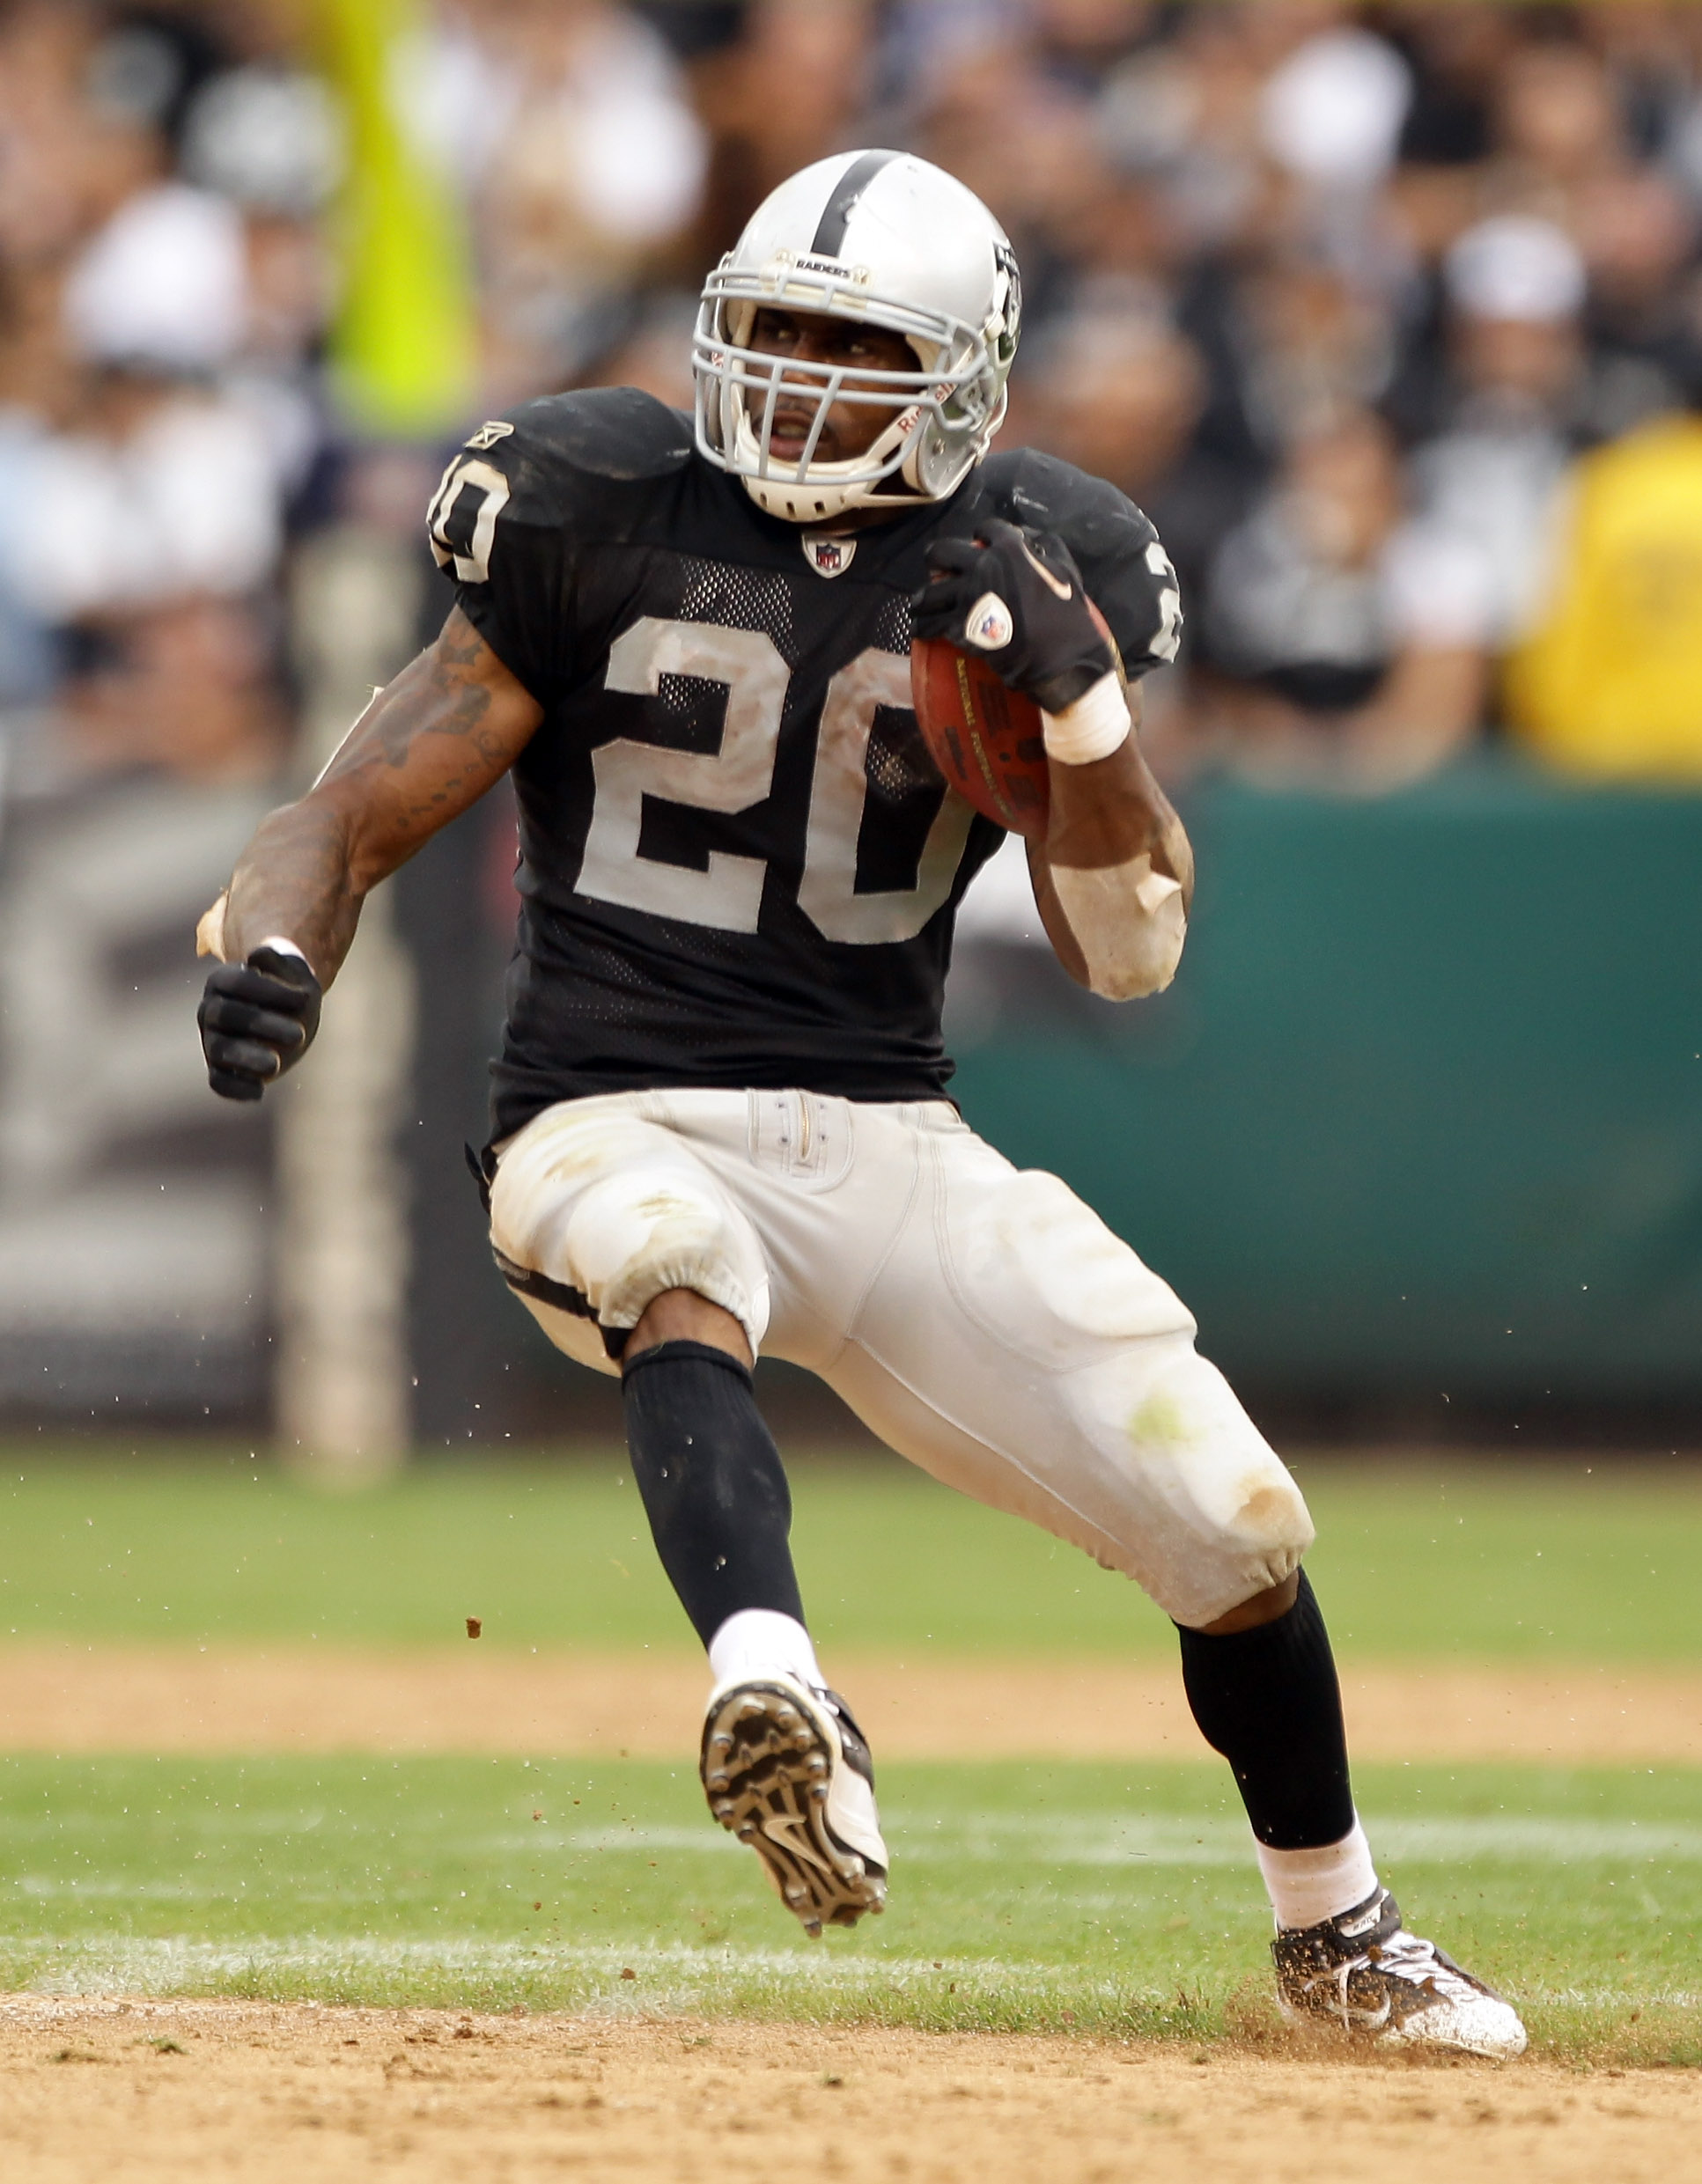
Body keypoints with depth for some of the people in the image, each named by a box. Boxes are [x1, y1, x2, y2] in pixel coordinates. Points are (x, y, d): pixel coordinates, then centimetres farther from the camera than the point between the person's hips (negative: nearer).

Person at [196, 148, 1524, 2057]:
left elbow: (1128, 948, -1)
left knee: (1232, 1521, 0)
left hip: (892, 1151, 3)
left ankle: (1331, 1929, 27)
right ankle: (770, 1697, -64)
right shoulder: (606, 533, -2)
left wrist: (1081, 695, -16)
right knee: (673, 1269, -40)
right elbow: (355, 816, -3)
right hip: (615, 1139, -3)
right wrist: (270, 954, -25)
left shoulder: (1028, 573, 4)